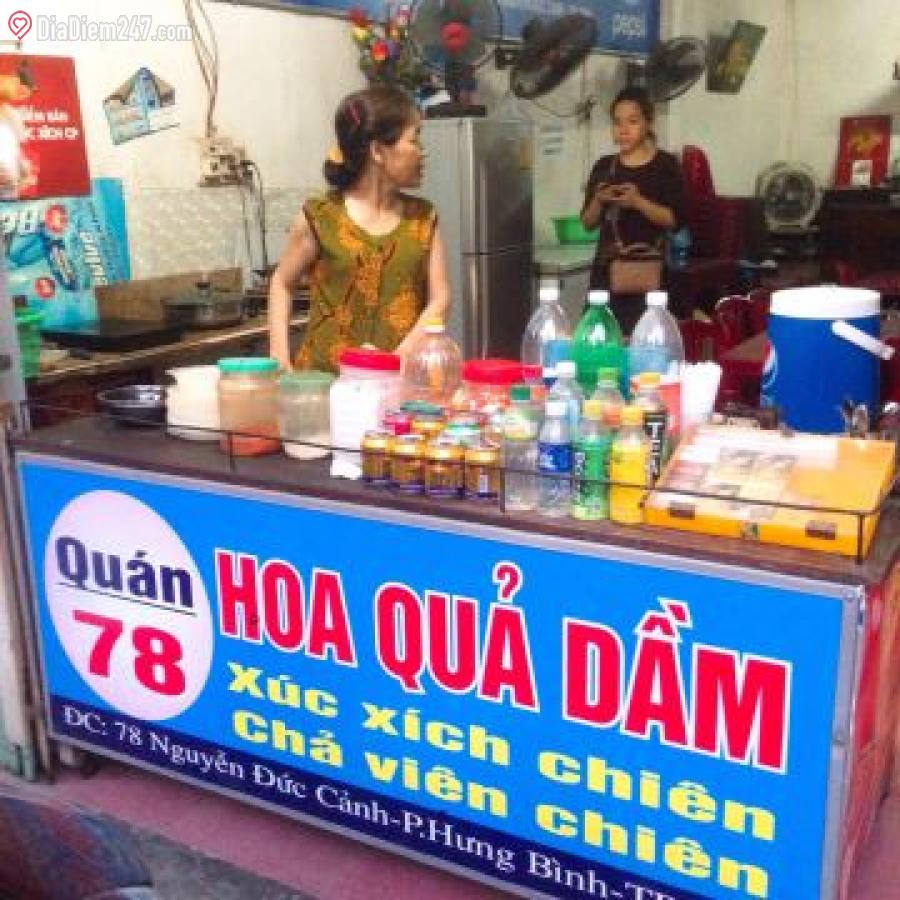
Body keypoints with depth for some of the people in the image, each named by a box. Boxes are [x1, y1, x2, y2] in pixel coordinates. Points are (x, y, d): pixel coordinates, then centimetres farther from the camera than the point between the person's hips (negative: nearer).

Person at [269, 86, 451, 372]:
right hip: (326, 376, -2)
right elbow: (281, 283, 12)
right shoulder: (321, 217, -1)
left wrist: (399, 358, -12)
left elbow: (439, 299, 2)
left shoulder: (423, 217, 8)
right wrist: (280, 357, 1)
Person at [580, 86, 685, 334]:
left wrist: (638, 202, -18)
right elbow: (588, 223, 12)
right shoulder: (604, 167, 11)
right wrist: (599, 201, -8)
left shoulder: (665, 165, 0)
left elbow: (675, 220, -7)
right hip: (607, 268, 3)